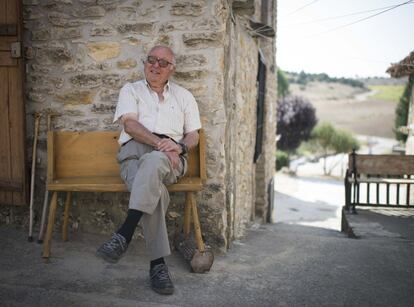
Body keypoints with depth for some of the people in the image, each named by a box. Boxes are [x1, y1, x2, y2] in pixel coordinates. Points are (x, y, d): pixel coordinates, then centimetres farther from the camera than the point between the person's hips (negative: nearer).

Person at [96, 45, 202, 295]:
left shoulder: (184, 96, 24)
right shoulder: (131, 90, 18)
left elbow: (194, 135, 16)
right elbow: (129, 124, -1)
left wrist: (179, 146, -8)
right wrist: (159, 142, -17)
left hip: (170, 159, 1)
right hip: (134, 151, 0)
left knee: (153, 161, -39)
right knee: (155, 189, -35)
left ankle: (124, 236, -42)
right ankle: (158, 262, -34)